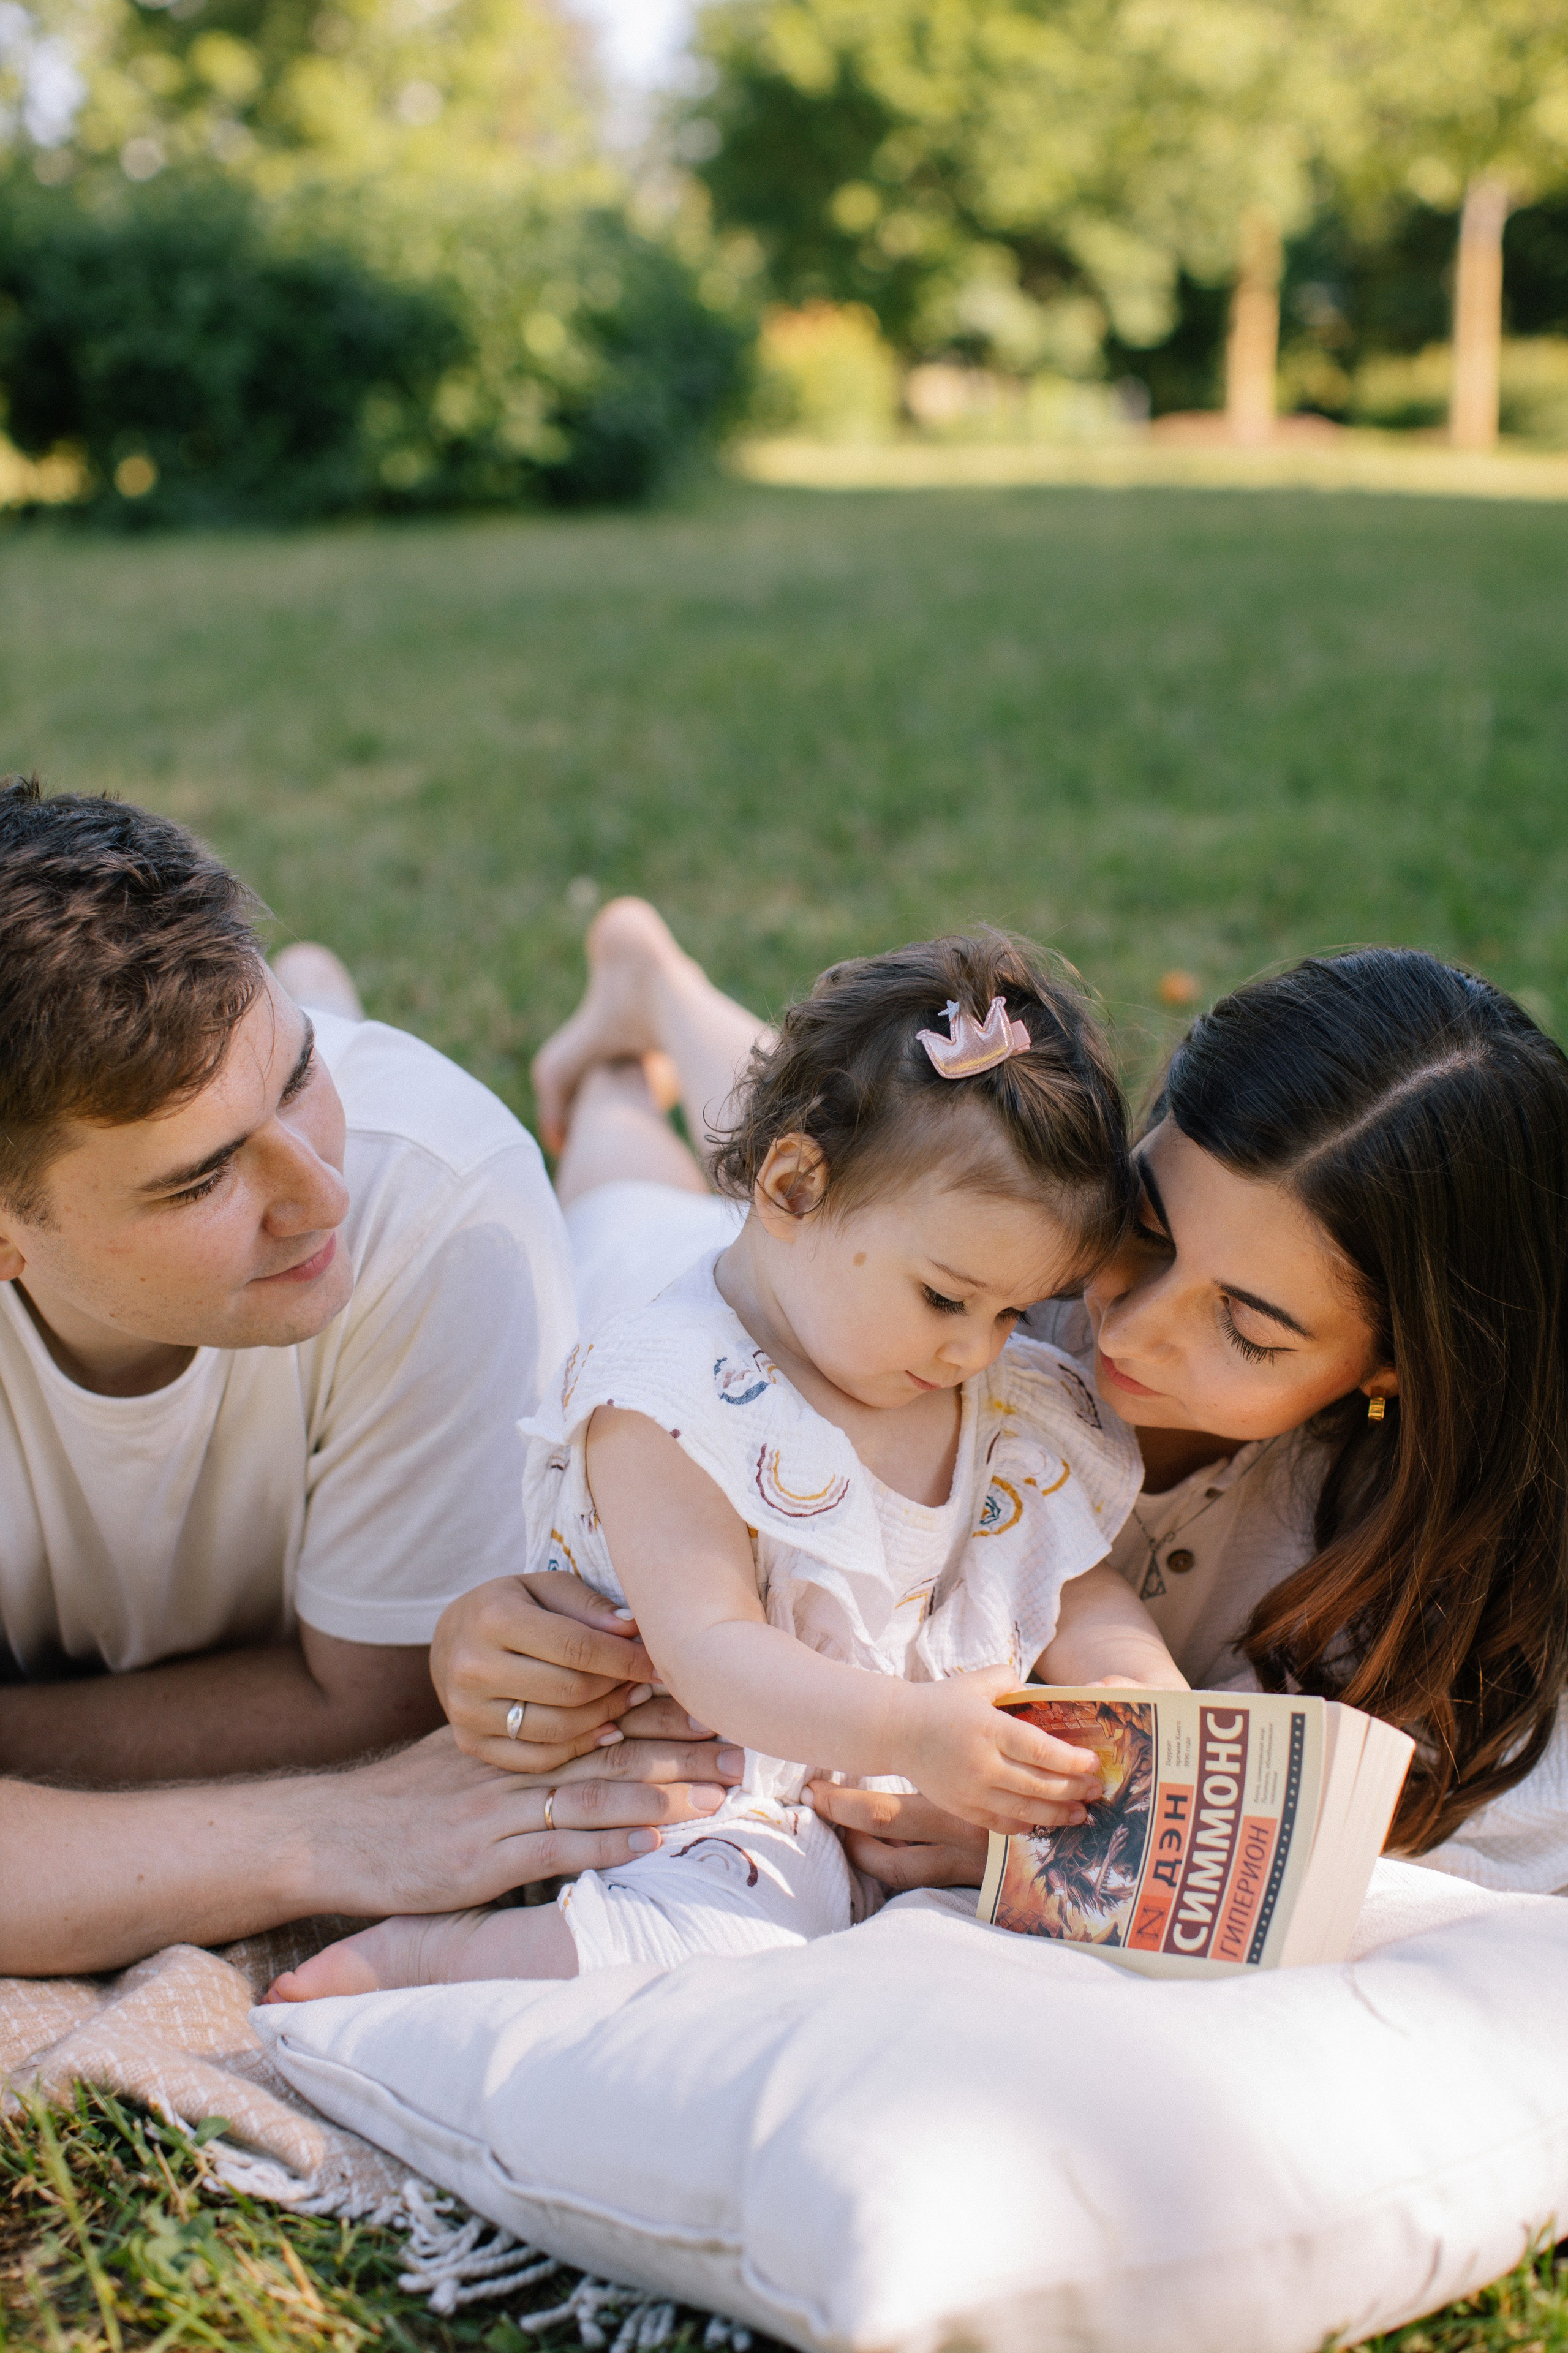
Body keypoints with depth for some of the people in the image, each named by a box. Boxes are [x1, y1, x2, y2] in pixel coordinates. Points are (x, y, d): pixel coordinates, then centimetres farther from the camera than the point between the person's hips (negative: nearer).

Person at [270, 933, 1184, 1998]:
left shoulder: (1007, 1397, 2)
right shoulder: (672, 1403, -20)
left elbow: (1083, 1595, 8)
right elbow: (708, 1648, -27)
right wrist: (910, 1732, -39)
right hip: (728, 1800, -7)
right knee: (751, 1943, -33)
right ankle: (420, 1954, -16)